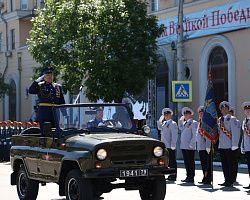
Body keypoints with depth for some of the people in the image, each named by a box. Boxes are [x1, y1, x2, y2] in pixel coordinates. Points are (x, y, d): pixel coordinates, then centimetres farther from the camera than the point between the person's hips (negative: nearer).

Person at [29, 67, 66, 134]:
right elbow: (31, 91, -13)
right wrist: (38, 80, -9)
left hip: (55, 113, 3)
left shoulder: (58, 87, 14)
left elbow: (62, 101, 16)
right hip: (43, 113, -3)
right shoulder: (40, 86, 6)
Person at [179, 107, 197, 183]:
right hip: (183, 146, 8)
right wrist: (181, 120, 17)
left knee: (191, 162, -3)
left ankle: (191, 178, 0)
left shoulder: (193, 123, -6)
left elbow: (195, 135, -11)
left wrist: (191, 144, -16)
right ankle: (188, 177, 16)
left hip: (190, 147, -8)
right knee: (186, 162, 10)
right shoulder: (184, 123, 17)